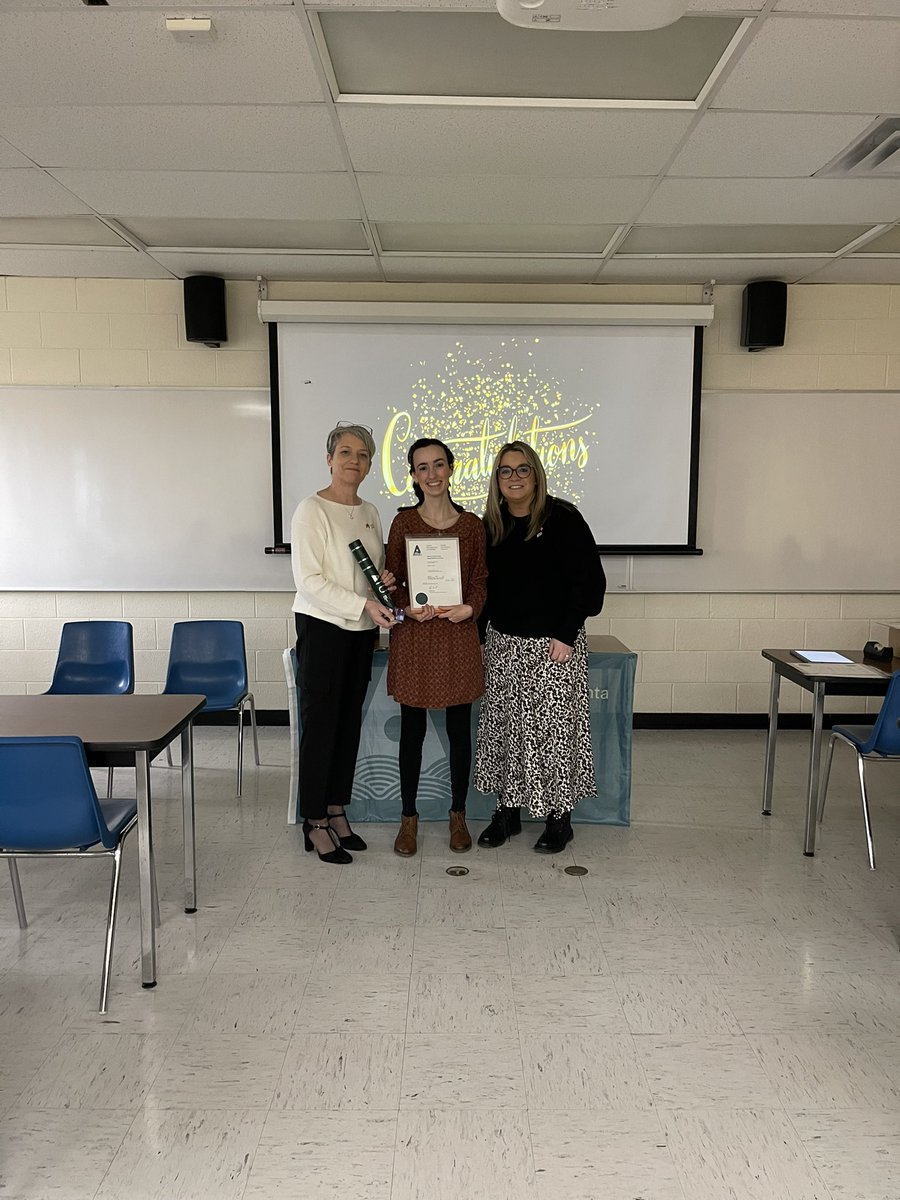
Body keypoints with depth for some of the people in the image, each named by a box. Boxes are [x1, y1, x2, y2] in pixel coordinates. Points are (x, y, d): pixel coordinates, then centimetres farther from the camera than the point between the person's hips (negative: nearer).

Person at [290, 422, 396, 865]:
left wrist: (387, 581, -2)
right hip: (322, 628, -7)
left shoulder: (370, 513, 12)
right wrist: (363, 604, -22)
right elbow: (309, 580, -16)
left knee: (349, 723, 11)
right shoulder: (312, 510, -9)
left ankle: (337, 812, 24)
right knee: (320, 724, -2)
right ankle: (315, 823, 10)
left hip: (361, 631, 7)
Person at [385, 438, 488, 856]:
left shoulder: (472, 525, 3)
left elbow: (480, 582, 6)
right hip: (412, 636, 0)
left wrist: (469, 608, -15)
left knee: (459, 728, 9)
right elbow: (392, 581, 3)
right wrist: (409, 607, -16)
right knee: (412, 728, 7)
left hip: (458, 635, 1)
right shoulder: (403, 522, 1)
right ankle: (409, 817, 22)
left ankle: (458, 815, 26)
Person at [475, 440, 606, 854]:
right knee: (503, 727, 9)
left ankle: (559, 817, 16)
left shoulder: (562, 518, -8)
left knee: (553, 730, 0)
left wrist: (566, 636, -14)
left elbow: (589, 581, -10)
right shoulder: (491, 525, 8)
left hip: (553, 646, -5)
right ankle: (507, 811, 23)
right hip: (503, 644, 5)